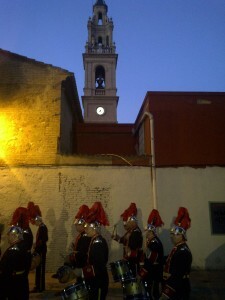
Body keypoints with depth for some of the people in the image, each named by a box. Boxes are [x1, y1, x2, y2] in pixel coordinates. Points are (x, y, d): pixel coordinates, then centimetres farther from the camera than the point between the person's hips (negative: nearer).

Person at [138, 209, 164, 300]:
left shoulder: (155, 243, -22)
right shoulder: (150, 242, 8)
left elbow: (151, 261, -25)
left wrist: (143, 272, -20)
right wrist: (142, 269, 9)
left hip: (154, 273, -9)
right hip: (150, 271, 9)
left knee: (152, 292, 0)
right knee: (149, 290, 17)